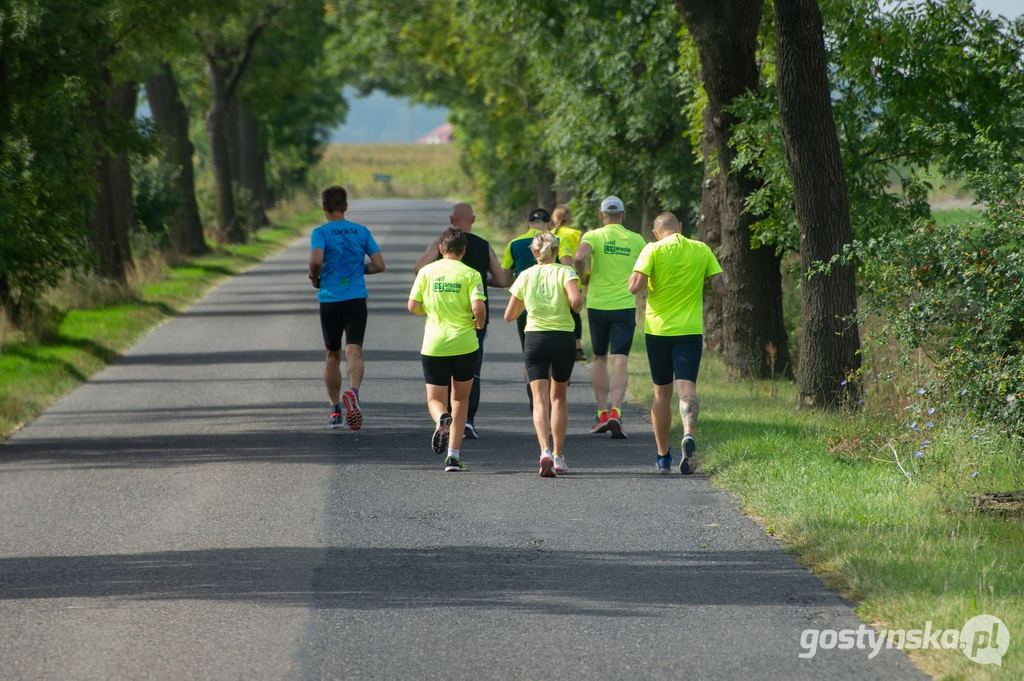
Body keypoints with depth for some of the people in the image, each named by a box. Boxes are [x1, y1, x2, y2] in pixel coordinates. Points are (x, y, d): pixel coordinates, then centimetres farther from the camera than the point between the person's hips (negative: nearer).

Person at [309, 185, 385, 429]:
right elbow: (379, 265, 3)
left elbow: (316, 260, -21)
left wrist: (315, 278, -1)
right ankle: (353, 391, -41)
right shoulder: (362, 232, 7)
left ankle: (335, 411, 19)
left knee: (332, 356, 14)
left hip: (329, 300, 0)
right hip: (356, 299, 0)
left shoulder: (320, 233, -2)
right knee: (354, 350, -11)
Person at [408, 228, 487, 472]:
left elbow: (412, 306, 0)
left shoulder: (427, 272, 1)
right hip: (464, 345, 0)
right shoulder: (471, 275, -4)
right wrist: (478, 323, 7)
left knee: (435, 399, 12)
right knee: (460, 398, 16)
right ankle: (453, 455, 8)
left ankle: (442, 419, -26)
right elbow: (478, 308, -15)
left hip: (433, 346, 0)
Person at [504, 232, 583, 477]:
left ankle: (545, 450, -27)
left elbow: (509, 316, 8)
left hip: (535, 338, 0)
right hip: (563, 338, 0)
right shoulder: (565, 272, -1)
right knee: (559, 396, 17)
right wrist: (577, 303, 4)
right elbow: (576, 301, -19)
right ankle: (559, 456, 17)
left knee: (540, 399, -4)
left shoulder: (525, 276, 5)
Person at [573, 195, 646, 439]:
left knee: (599, 359, 16)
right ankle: (615, 412, -23)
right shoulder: (636, 240, 4)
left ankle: (602, 414, 17)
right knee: (620, 361, -6)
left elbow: (579, 257, -21)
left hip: (597, 305, 0)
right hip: (625, 306, 0)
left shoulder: (593, 236, -2)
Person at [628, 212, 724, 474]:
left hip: (658, 328, 0)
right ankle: (689, 434, -37)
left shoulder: (653, 250, -5)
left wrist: (634, 276, 7)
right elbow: (720, 285, 2)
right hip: (690, 330, 0)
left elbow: (635, 286, -15)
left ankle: (663, 456, 18)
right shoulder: (702, 250, 3)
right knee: (686, 387, -7)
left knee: (662, 392, 12)